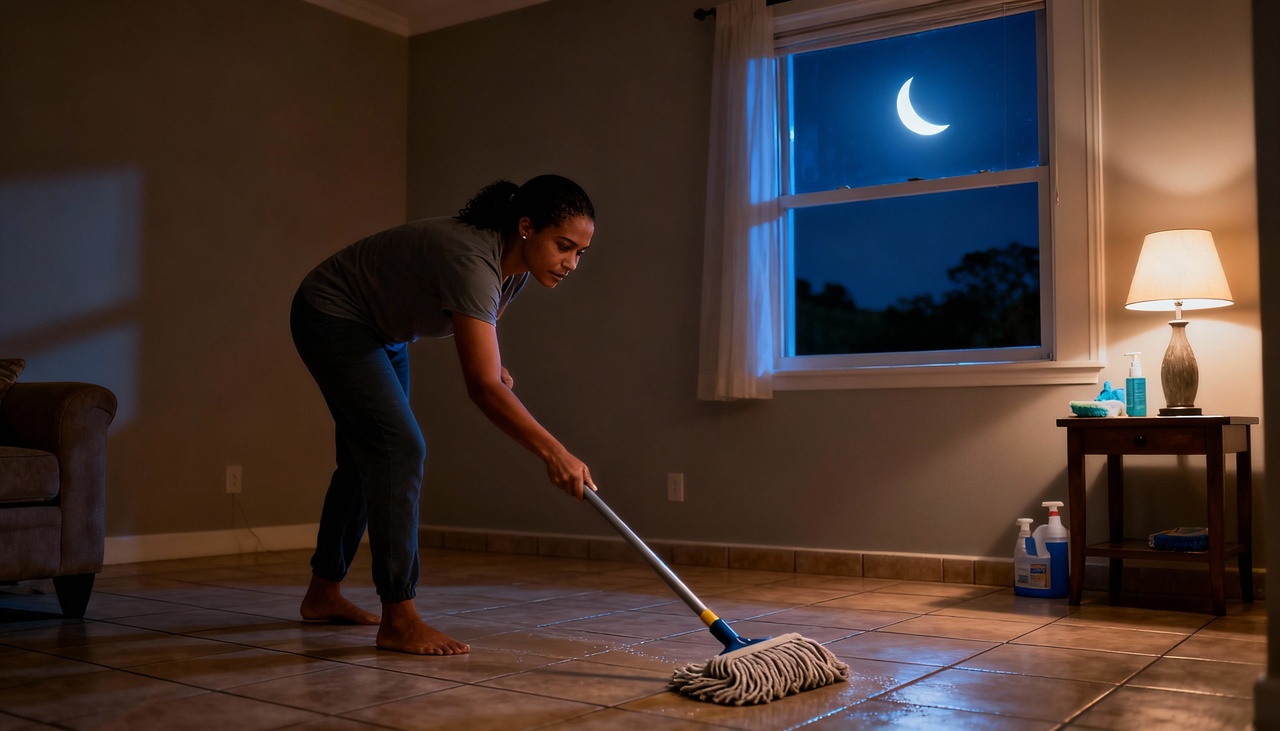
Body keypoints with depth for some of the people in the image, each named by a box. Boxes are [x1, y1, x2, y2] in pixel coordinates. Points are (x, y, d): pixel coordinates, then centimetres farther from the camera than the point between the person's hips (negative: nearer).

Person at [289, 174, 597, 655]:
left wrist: (496, 369, -6)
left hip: (382, 329, 10)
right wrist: (553, 452, -50)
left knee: (368, 456, 14)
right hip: (329, 315, -10)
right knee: (400, 448, -19)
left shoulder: (517, 268, -9)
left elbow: (480, 332, 13)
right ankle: (399, 620, -15)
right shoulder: (473, 260, -37)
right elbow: (481, 386, -44)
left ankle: (323, 595, 28)